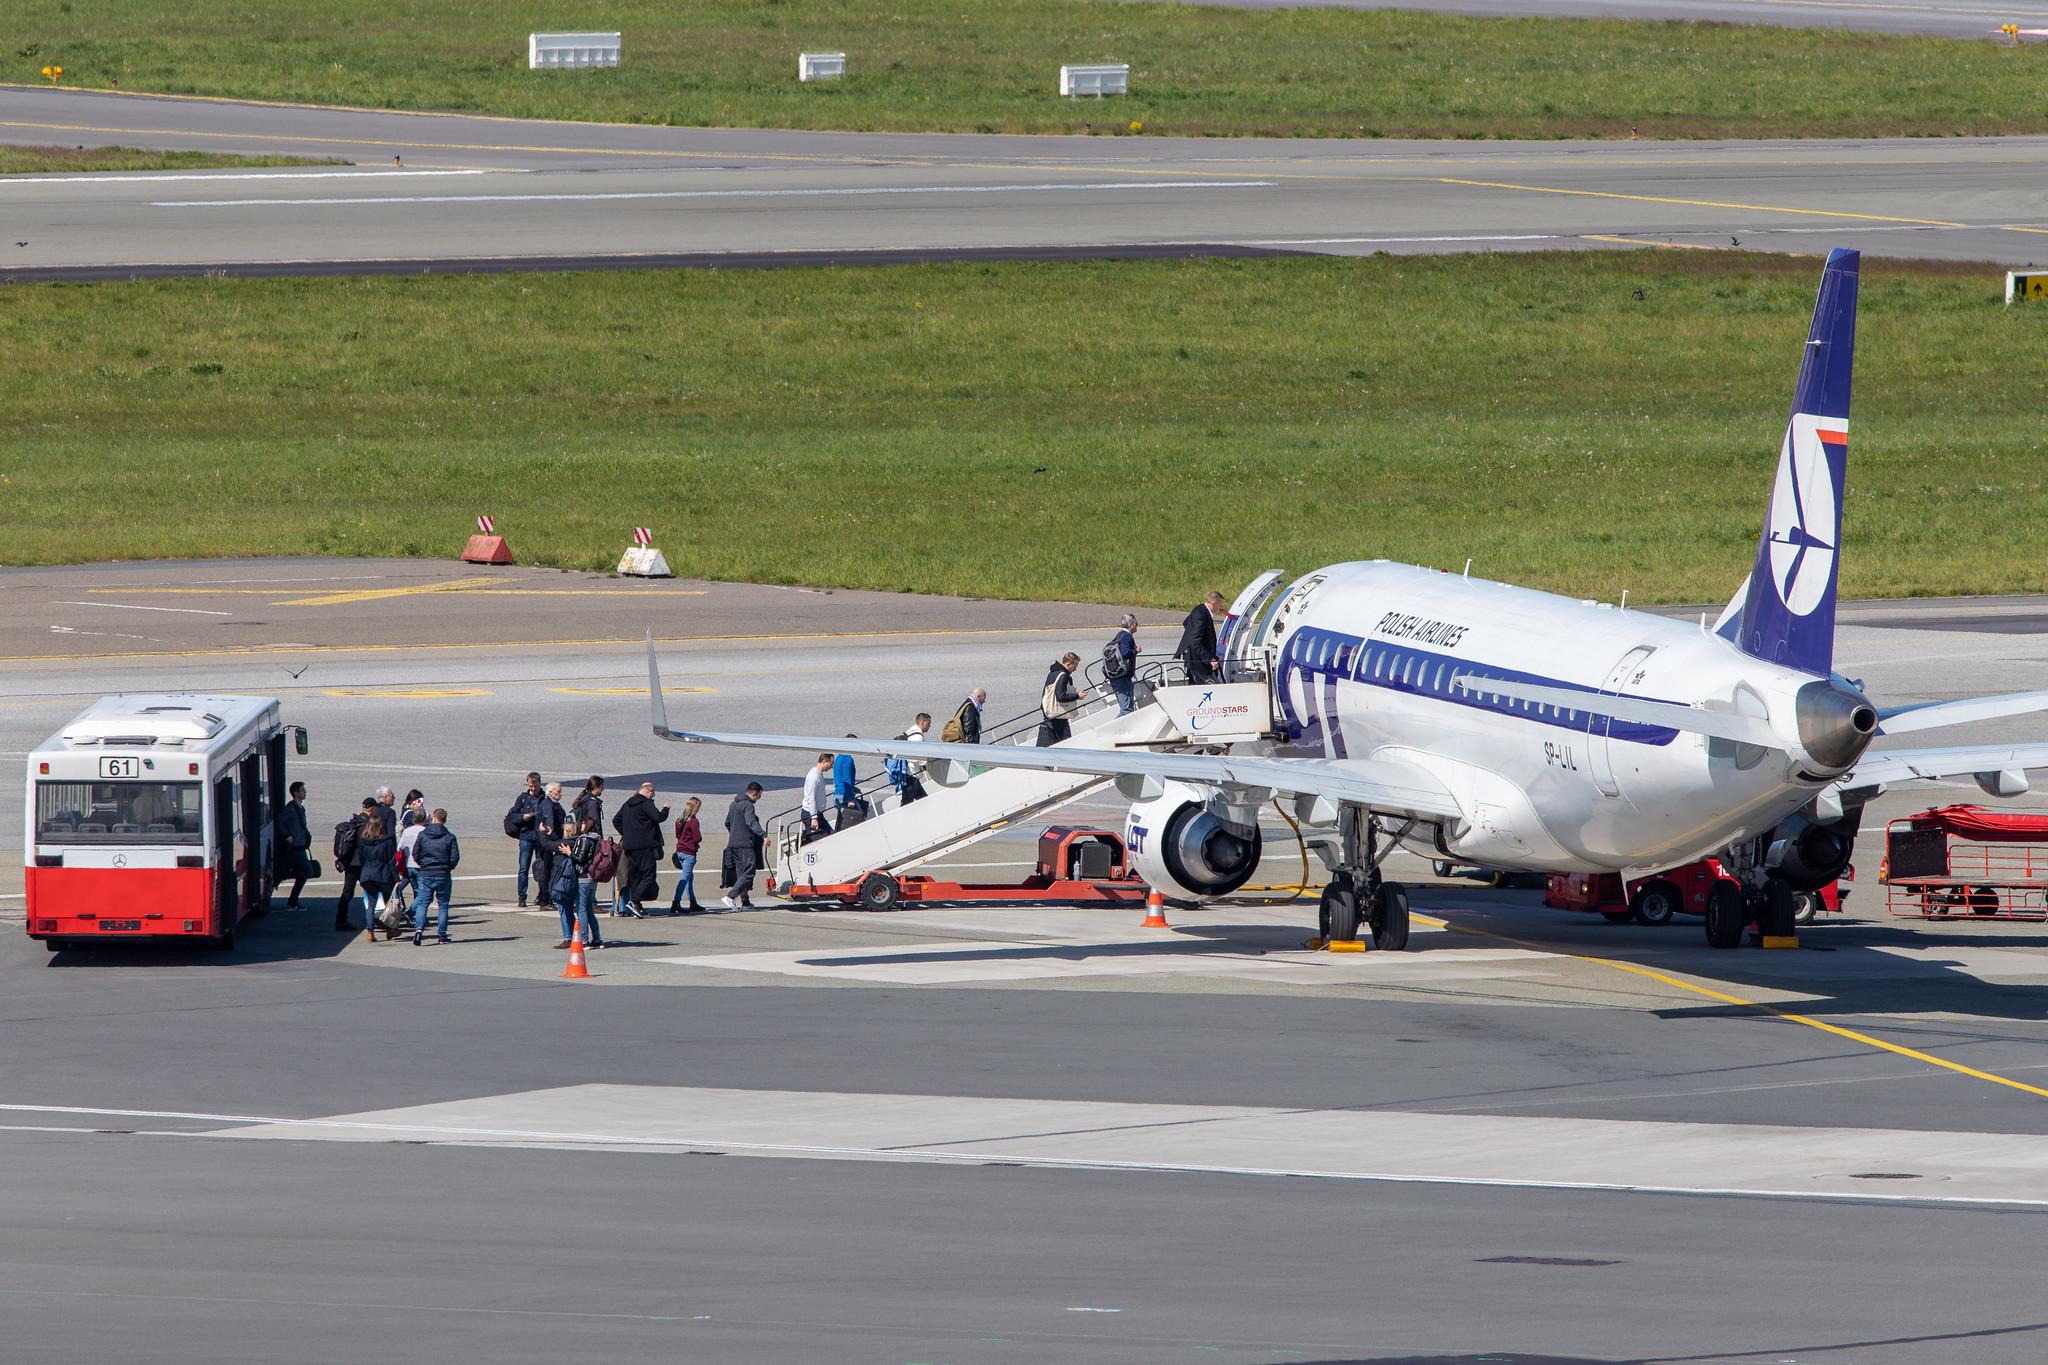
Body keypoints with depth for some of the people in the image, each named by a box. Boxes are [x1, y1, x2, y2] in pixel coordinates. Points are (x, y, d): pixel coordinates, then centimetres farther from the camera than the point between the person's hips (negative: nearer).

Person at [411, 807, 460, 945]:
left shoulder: (422, 835, -2)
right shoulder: (450, 837, -5)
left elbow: (415, 855, 1)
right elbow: (455, 858, -7)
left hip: (425, 875, 0)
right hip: (444, 876, 0)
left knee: (422, 904, 3)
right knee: (443, 905, 11)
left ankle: (419, 928, -20)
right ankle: (441, 934, 10)